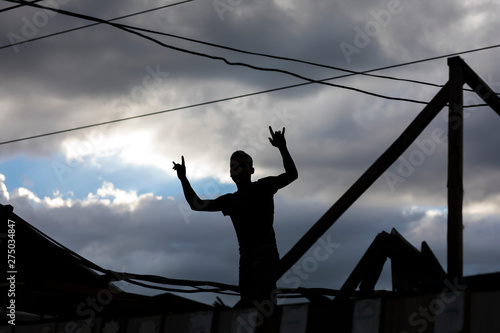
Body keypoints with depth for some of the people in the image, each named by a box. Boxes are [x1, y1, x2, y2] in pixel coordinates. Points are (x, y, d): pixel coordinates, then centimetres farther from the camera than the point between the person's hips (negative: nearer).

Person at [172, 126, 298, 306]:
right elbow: (197, 204, 26)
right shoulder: (229, 200, 23)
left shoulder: (262, 187, 9)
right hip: (246, 256, 6)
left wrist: (282, 149, -17)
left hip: (265, 251, -6)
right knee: (247, 302, -5)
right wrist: (183, 178, 20)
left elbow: (291, 175, -3)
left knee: (263, 296, -25)